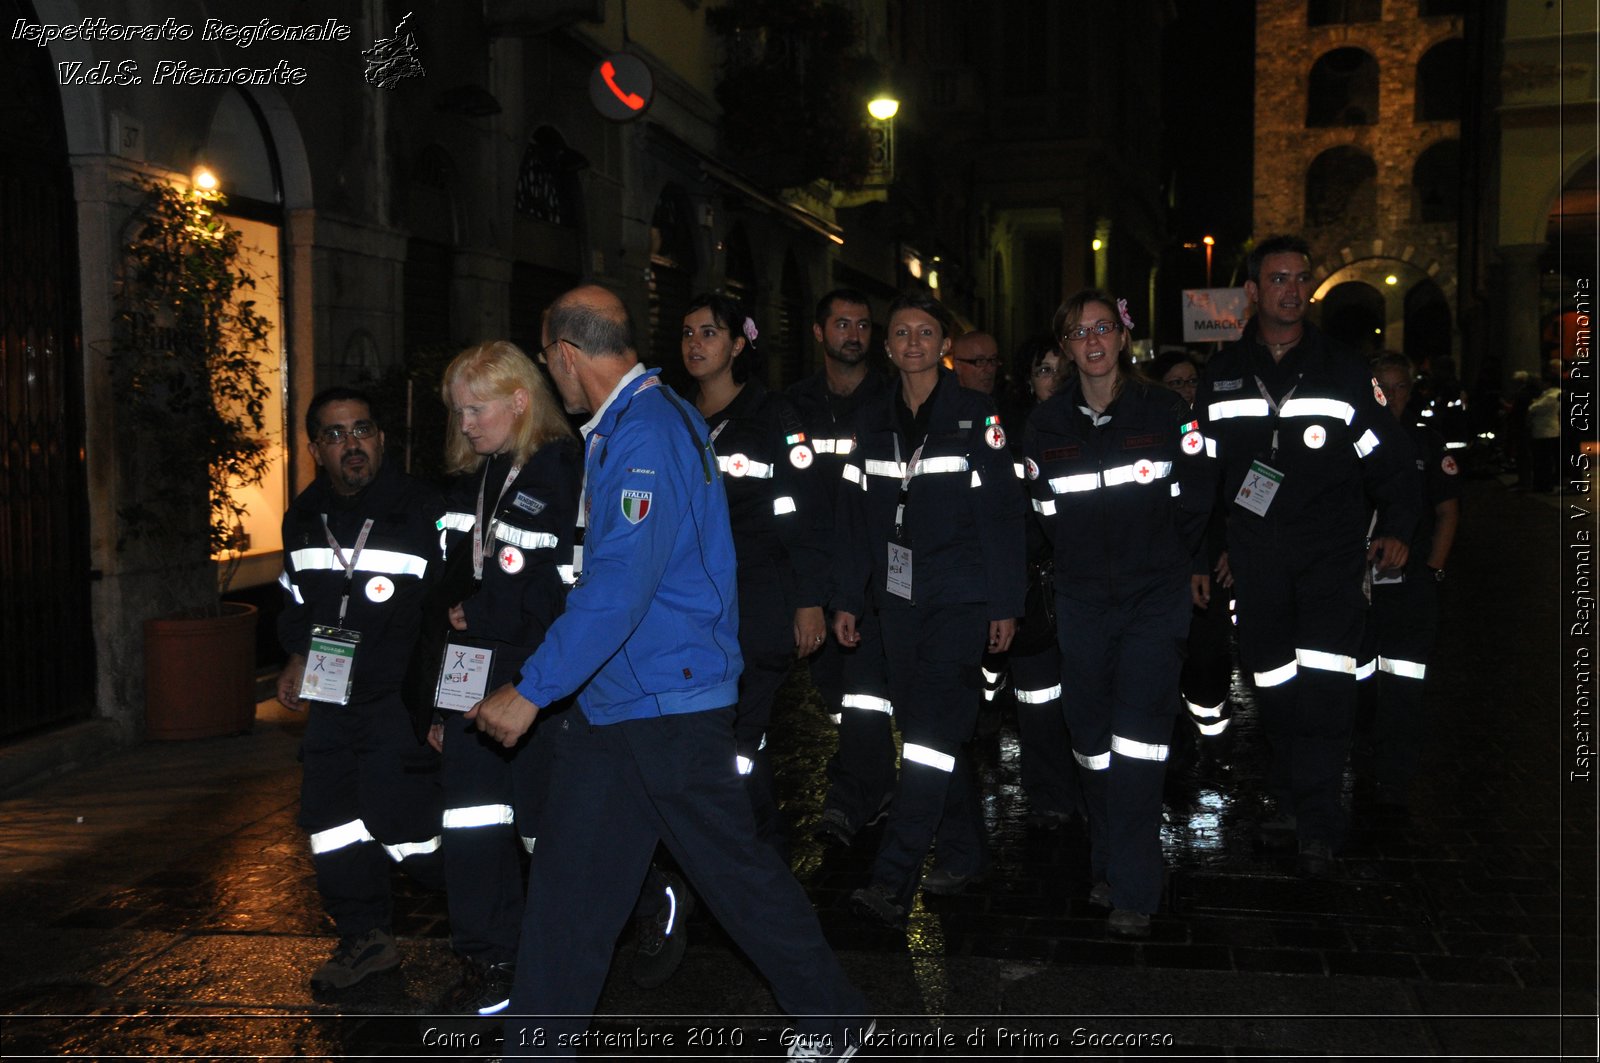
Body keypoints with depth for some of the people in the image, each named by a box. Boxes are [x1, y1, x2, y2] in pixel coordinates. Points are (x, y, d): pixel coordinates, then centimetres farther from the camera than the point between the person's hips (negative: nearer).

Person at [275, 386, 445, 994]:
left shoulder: (422, 511, -14)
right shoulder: (303, 518, 7)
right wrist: (297, 656, 8)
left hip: (401, 700, -7)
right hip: (331, 700, 7)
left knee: (408, 830, -10)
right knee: (329, 822, 10)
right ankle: (365, 939, 29)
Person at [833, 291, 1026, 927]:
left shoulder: (976, 418, -3)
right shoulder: (872, 422, 11)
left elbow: (1002, 514, -5)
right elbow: (856, 516, 12)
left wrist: (1005, 604, -7)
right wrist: (847, 600, 9)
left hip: (961, 598, -5)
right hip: (898, 598, 5)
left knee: (932, 730, -12)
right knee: (922, 730, 9)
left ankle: (892, 881, -13)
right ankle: (964, 853, 24)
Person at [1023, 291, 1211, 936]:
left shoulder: (1166, 412, -1)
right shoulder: (1046, 424, 5)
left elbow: (1192, 502, 8)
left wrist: (1193, 565, 14)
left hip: (1156, 597, -3)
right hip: (1082, 602, 3)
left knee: (1139, 740, -11)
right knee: (1092, 743, 8)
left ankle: (1133, 891, -6)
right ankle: (1105, 866, 25)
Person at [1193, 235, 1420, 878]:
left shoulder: (1344, 372, 4)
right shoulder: (1221, 377, 9)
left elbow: (1391, 458, 6)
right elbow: (1200, 471, 13)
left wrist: (1395, 529, -6)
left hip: (1333, 553, -2)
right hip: (1256, 556, 2)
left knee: (1324, 688, -12)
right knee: (1275, 688, 8)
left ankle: (1316, 827, -4)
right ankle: (1291, 802, 23)